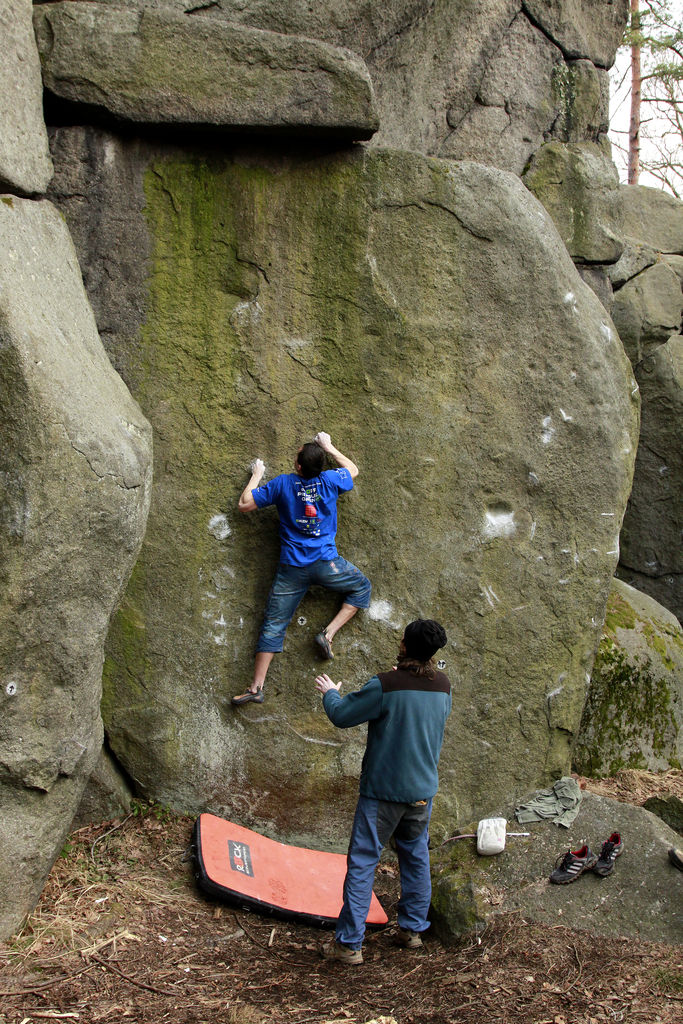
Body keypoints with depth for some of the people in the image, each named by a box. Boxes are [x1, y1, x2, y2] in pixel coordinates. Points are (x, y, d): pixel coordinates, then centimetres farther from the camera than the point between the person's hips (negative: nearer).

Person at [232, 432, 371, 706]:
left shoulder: (282, 484, -5)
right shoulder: (329, 480, -4)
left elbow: (244, 504, 2)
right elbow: (353, 470, 20)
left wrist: (256, 475, 15)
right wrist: (329, 448, 28)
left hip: (292, 569, 1)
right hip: (326, 564, -1)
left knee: (273, 625, 5)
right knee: (362, 587, 23)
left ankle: (256, 686, 2)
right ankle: (329, 633, 7)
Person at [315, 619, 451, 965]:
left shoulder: (385, 685, -19)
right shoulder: (443, 686, -1)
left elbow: (342, 715, -12)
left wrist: (330, 694, 9)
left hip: (382, 790, -5)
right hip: (422, 790, 5)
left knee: (362, 862, 1)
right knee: (416, 858, 20)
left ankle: (349, 943, 4)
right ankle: (412, 929, 30)